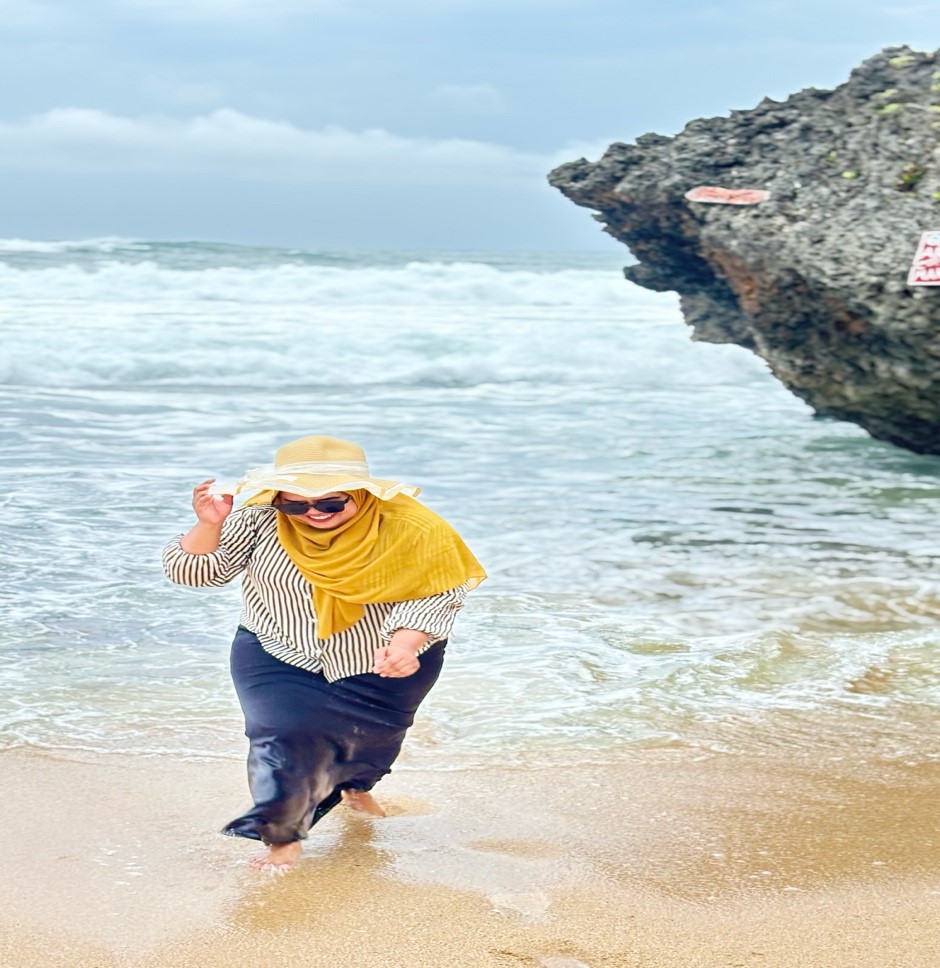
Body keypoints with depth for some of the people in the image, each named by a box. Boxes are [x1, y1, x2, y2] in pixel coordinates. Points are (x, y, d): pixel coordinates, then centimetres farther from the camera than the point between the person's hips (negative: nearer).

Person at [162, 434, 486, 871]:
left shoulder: (406, 528, -24)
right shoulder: (259, 521, -20)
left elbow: (433, 594, -21)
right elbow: (190, 569, -14)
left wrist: (404, 645, -38)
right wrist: (209, 525, -34)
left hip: (380, 668, 1)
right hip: (278, 656, -1)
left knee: (371, 737, 21)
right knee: (288, 736, -19)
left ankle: (357, 787, 57)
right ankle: (282, 834, 4)